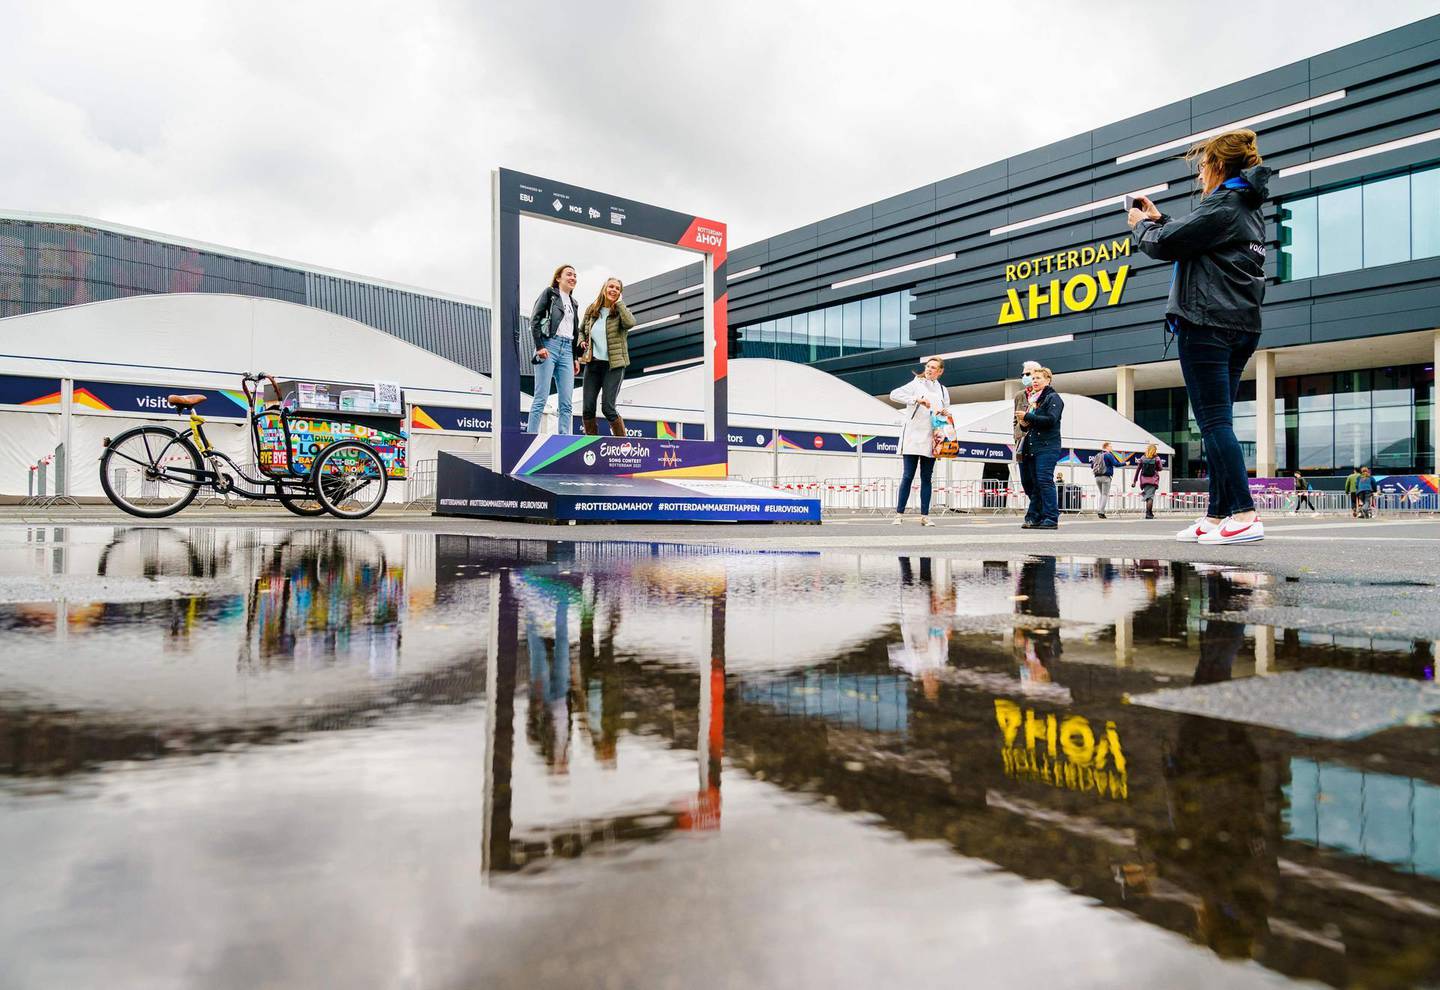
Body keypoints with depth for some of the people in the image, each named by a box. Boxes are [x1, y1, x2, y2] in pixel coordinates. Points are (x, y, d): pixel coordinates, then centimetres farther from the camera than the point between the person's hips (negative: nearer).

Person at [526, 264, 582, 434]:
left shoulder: (573, 303, 24)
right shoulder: (550, 292, 6)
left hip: (567, 350, 6)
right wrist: (539, 347, -14)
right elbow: (535, 319, -4)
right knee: (541, 398, -11)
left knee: (566, 402, -2)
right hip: (549, 345, -6)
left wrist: (575, 358, 17)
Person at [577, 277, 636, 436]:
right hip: (592, 363, 4)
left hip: (613, 365, -4)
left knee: (608, 408, -11)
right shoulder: (591, 310, 9)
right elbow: (581, 331, 22)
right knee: (587, 408, 1)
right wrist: (582, 342, 1)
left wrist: (619, 303, -14)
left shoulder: (620, 311, -1)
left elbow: (630, 323, -25)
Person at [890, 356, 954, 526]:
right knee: (908, 476, -5)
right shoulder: (915, 385, 3)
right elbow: (894, 395, -11)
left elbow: (947, 413, 22)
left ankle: (925, 516, 6)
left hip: (930, 440, 4)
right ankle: (899, 514, -2)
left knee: (926, 478, 4)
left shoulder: (942, 390, 17)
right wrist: (917, 399, -22)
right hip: (913, 437, -4)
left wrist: (946, 414, -2)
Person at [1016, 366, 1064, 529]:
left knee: (1044, 481, -14)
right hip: (1031, 447, 8)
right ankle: (1034, 518, 10)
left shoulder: (1053, 398, -1)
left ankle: (1051, 519, -12)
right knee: (1030, 483, 6)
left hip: (1047, 447, -8)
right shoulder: (1031, 399, 23)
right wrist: (1024, 424, 6)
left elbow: (1051, 419, -16)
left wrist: (1028, 417, -15)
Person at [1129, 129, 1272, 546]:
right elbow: (1193, 241, 26)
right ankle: (1217, 516, 9)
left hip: (1207, 324, -10)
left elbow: (1165, 245, -11)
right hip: (1240, 325, 10)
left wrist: (1141, 225, 8)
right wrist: (1158, 219, 25)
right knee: (1217, 422, 9)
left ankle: (1244, 515, -17)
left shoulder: (1223, 204, -8)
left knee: (1214, 421, -12)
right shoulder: (1249, 208, 22)